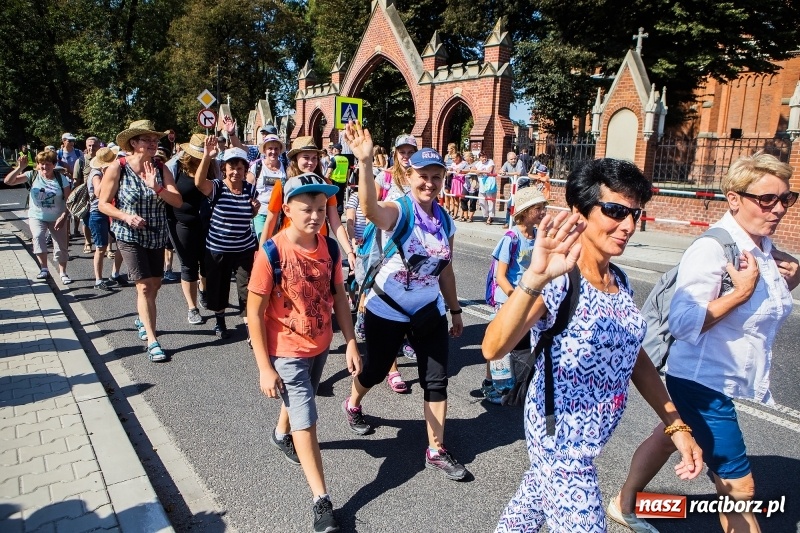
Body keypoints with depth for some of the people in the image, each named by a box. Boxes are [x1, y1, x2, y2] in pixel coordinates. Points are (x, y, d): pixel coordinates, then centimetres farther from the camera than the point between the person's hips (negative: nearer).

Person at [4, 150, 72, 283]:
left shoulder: (62, 179, -7)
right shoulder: (32, 176, -6)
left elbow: (68, 201, -8)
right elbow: (8, 181, -14)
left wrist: (63, 217, -19)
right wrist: (20, 168, -27)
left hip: (57, 218, 0)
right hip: (37, 216, 0)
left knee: (62, 246, 1)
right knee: (38, 237, -26)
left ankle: (63, 273, 19)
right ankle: (44, 269, -10)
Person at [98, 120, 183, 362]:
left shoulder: (161, 170, -2)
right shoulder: (117, 168, -10)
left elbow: (178, 202, -12)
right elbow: (103, 204, -6)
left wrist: (156, 187, -27)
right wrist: (126, 216, -23)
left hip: (157, 235, 4)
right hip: (129, 236, -4)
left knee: (155, 285, 14)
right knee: (144, 286, -10)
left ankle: (142, 320, 43)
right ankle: (152, 341, -3)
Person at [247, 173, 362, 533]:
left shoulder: (329, 248, -9)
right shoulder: (271, 254, -24)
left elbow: (338, 296, 0)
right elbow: (255, 312, -18)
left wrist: (351, 343, -2)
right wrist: (265, 367, -16)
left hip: (320, 347, 6)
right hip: (287, 353, -5)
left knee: (299, 399, 29)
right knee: (306, 422, -1)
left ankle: (281, 435, 61)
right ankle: (322, 502, 14)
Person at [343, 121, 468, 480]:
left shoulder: (445, 221, 0)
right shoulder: (397, 211, -17)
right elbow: (370, 209, -43)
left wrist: (455, 310, 15)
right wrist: (365, 163, -57)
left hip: (429, 310, 5)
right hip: (388, 310, -4)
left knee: (437, 381, 5)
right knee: (375, 370, 14)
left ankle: (436, 452, 21)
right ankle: (352, 405, 49)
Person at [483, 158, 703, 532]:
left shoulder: (620, 282, 1)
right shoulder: (559, 282, -24)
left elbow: (636, 358, 11)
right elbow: (493, 348, -39)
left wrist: (676, 426, 9)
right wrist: (535, 278, -52)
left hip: (588, 439, 7)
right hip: (561, 438, -7)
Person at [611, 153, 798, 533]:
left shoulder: (764, 249, 2)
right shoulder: (712, 249, -25)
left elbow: (765, 310, 15)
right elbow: (683, 323, -29)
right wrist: (741, 292, -30)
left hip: (719, 380, 10)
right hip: (702, 380, -10)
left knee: (671, 435, 24)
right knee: (738, 487, 2)